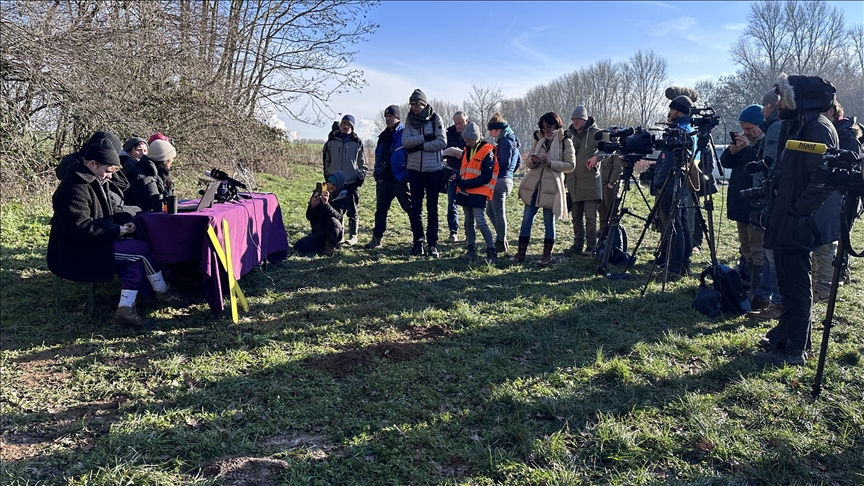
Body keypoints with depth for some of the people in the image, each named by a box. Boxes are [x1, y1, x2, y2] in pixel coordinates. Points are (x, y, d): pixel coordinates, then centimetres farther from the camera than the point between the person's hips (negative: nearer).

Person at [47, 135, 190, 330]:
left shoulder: (91, 182, 14)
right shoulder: (74, 188, -20)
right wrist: (117, 230, -22)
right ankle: (163, 292, 6)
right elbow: (81, 227, -29)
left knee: (136, 258, -5)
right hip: (79, 254, -11)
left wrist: (122, 222, -1)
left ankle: (126, 309, -9)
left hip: (89, 246, 11)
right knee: (142, 249, -13)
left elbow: (103, 216, 20)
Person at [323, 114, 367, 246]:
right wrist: (327, 176, 7)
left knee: (352, 211, 0)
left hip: (352, 183, -2)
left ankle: (353, 236, 7)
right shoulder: (332, 141, 7)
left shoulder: (357, 142, 3)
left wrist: (360, 178, -4)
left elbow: (362, 163, 4)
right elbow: (326, 160, 13)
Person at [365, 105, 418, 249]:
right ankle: (376, 238, 16)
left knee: (411, 209, -1)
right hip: (384, 180, 7)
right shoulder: (384, 136, 16)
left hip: (400, 180, -7)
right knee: (380, 210, 9)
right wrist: (377, 172, 13)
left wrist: (408, 175, -17)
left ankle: (419, 238, 5)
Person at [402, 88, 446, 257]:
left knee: (432, 208, 3)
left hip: (434, 169, -3)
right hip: (415, 169, 3)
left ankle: (432, 244, 9)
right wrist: (424, 138, -17)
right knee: (416, 207, 6)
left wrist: (418, 145, -13)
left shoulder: (435, 119, -3)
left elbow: (442, 142, -13)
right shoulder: (410, 120, 6)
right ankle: (418, 242, 14)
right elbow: (405, 141, -8)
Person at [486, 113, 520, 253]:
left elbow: (504, 163, -19)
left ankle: (501, 244, 6)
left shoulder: (504, 142, -14)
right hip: (507, 179, 10)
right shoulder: (512, 141, 17)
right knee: (490, 211, 17)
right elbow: (519, 161, 23)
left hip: (501, 181, -10)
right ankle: (502, 238, 21)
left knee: (498, 213, -2)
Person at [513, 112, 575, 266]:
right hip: (533, 185, 4)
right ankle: (521, 252, 12)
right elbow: (527, 162, 12)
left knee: (549, 221, 3)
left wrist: (551, 163, -18)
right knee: (526, 219, 4)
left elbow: (570, 165, -6)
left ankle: (547, 255, 11)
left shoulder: (565, 142, -1)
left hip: (551, 187, -4)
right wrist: (533, 161, -12)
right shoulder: (539, 139, 12)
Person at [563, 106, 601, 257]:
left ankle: (591, 247, 2)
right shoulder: (570, 135, 16)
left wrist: (596, 156, -31)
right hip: (573, 184, 6)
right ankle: (578, 245, 16)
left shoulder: (595, 133, -1)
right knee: (576, 218, 9)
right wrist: (563, 181, 17)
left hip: (590, 182, -5)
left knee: (590, 218, -4)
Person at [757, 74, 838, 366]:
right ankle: (783, 336, 29)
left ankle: (794, 350, 8)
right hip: (785, 222, 10)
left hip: (797, 225, -10)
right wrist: (775, 207, 14)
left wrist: (797, 212, -21)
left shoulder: (817, 128, -15)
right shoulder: (798, 125, 15)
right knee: (789, 283, 17)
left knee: (795, 286, -1)